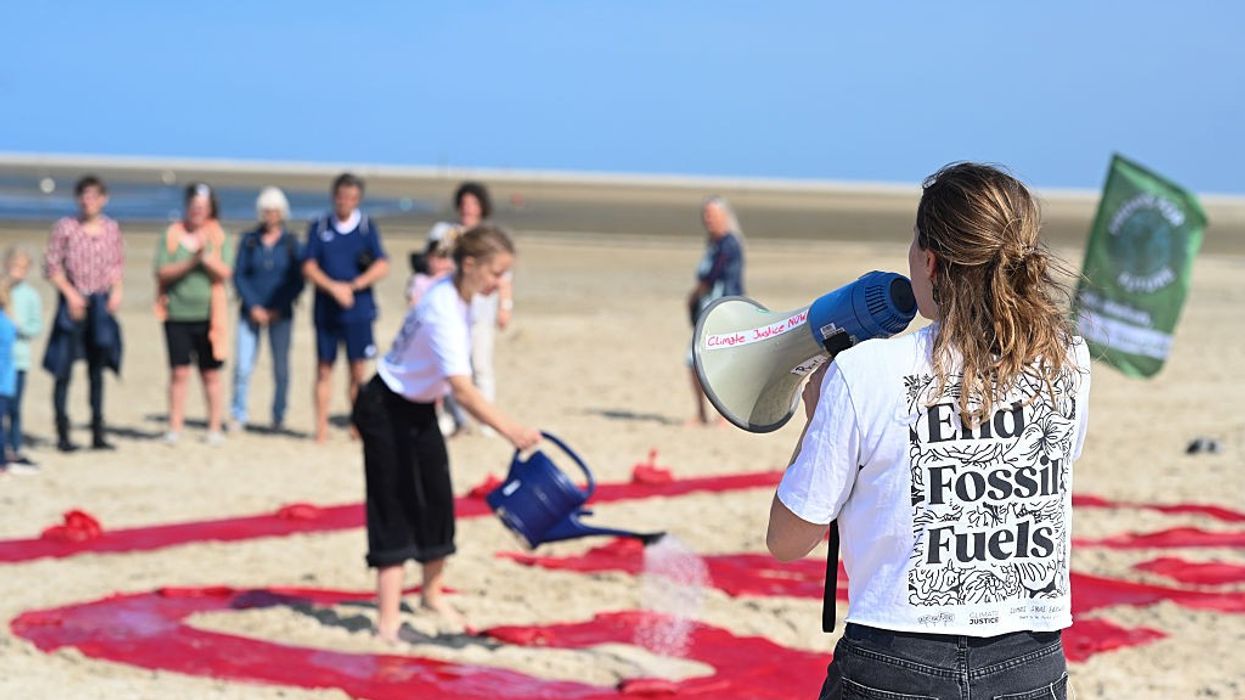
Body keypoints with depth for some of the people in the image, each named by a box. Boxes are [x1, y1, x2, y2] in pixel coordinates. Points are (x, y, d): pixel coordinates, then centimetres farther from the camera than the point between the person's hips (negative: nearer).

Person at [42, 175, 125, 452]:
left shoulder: (112, 229, 5)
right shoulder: (65, 227, -5)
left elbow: (118, 264, 14)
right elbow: (51, 266, -4)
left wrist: (117, 291, -1)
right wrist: (70, 293, -13)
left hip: (102, 303, 4)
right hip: (73, 302, -3)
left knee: (97, 369, 9)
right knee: (64, 370, -3)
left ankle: (97, 432, 15)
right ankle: (62, 433, 2)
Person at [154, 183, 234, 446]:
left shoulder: (219, 237, 4)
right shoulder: (171, 236, 4)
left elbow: (225, 272, -6)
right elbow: (162, 272, -5)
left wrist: (207, 258, -21)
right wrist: (190, 263, -16)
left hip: (208, 315, 0)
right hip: (177, 315, 0)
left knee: (211, 375, 4)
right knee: (179, 373, -2)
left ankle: (215, 429, 10)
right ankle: (175, 427, 5)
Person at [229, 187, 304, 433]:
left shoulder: (291, 243, 3)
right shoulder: (249, 240, 5)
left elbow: (298, 281, 2)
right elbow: (238, 276, 4)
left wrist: (278, 309, -7)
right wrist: (253, 307, -7)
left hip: (280, 314, 0)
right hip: (252, 310, 0)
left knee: (281, 367, 1)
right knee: (243, 366, -9)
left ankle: (279, 417, 13)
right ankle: (238, 415, 4)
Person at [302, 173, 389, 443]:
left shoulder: (367, 227, 3)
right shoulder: (319, 227, 6)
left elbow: (382, 266, -6)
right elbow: (309, 267, -1)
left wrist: (353, 286, -16)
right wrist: (334, 287, -16)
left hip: (359, 310, -1)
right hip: (325, 310, 1)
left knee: (358, 370, -1)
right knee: (324, 369, 3)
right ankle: (321, 427, 7)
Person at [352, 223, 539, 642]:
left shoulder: (455, 295, -6)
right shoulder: (444, 311, -33)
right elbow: (462, 388, -43)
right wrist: (511, 431, -52)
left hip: (419, 409, 8)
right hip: (386, 410, -8)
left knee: (438, 500, 12)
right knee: (394, 509, -9)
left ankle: (433, 593, 30)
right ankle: (388, 618, -7)